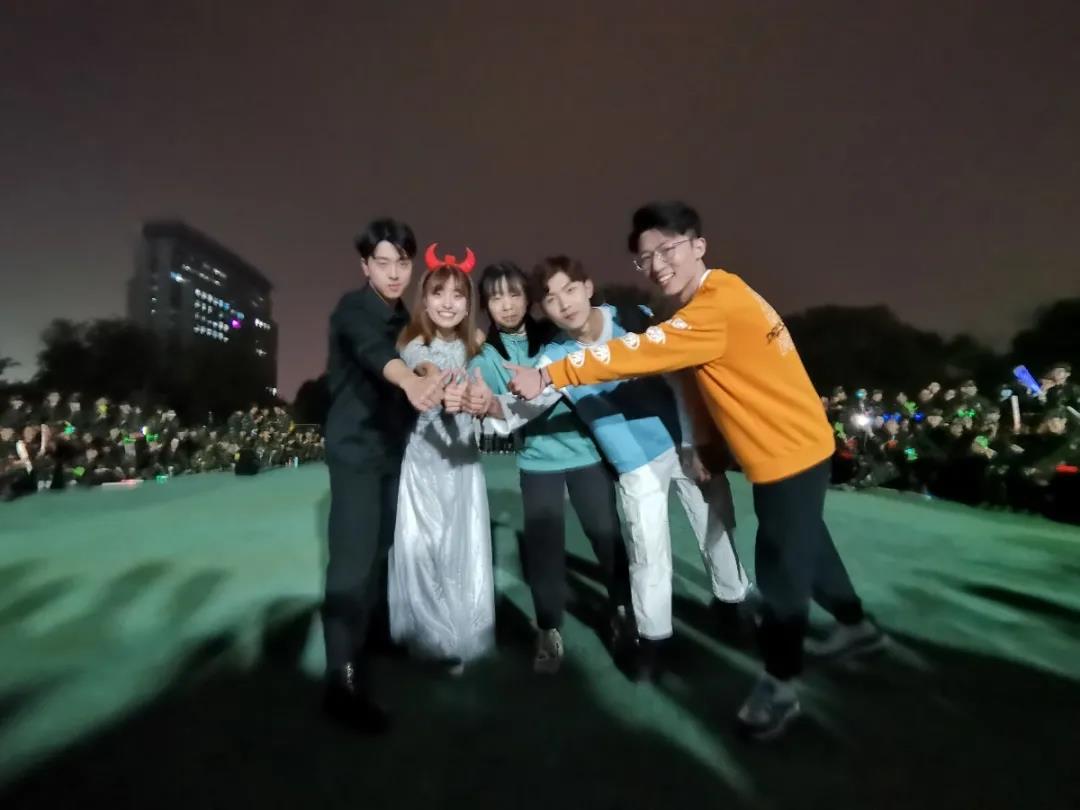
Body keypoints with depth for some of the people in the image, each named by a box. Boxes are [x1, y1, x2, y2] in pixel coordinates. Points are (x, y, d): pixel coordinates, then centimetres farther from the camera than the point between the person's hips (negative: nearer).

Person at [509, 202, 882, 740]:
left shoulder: (717, 308, -28)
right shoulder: (712, 299, 5)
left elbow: (639, 352, -33)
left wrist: (548, 377, -33)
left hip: (792, 452, -10)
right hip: (790, 447, 10)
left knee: (780, 566, 3)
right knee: (803, 542, 26)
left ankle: (778, 685, 22)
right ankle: (856, 625, 49)